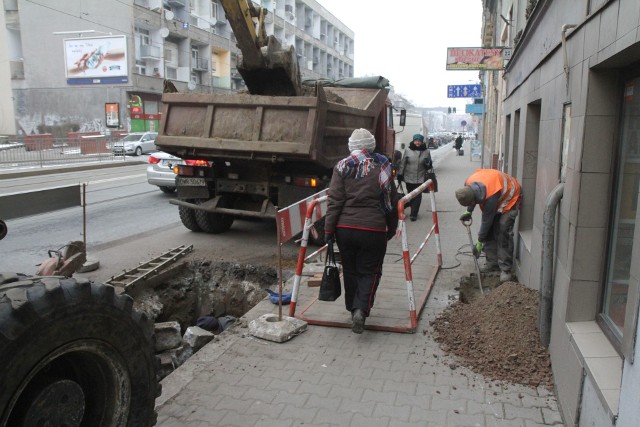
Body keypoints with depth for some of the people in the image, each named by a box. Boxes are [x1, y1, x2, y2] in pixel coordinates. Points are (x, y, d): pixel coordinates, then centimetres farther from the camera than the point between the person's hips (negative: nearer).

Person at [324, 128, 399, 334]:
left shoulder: (342, 167, 2)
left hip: (344, 228, 1)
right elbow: (391, 202, 9)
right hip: (373, 230, -1)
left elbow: (334, 201, -5)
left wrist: (329, 229, -2)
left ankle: (353, 308, 29)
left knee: (350, 270, 17)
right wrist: (391, 229, 20)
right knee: (369, 271, 8)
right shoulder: (382, 168, 5)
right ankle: (361, 309, -10)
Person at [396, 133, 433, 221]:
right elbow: (402, 163, 3)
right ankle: (414, 212, 31)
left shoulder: (426, 152, 2)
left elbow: (430, 165, 12)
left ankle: (413, 214, 3)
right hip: (409, 178, 0)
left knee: (417, 196, -3)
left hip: (420, 178, 0)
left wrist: (428, 163, -11)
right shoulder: (407, 150, -1)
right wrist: (400, 174, 1)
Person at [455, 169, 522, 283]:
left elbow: (486, 220, -31)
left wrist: (479, 242, -21)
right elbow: (472, 199, 4)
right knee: (490, 230, 0)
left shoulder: (491, 196, -42)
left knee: (503, 230, -19)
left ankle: (505, 269, -15)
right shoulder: (468, 184, -24)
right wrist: (468, 211, -5)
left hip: (509, 197, -7)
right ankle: (492, 263, 8)